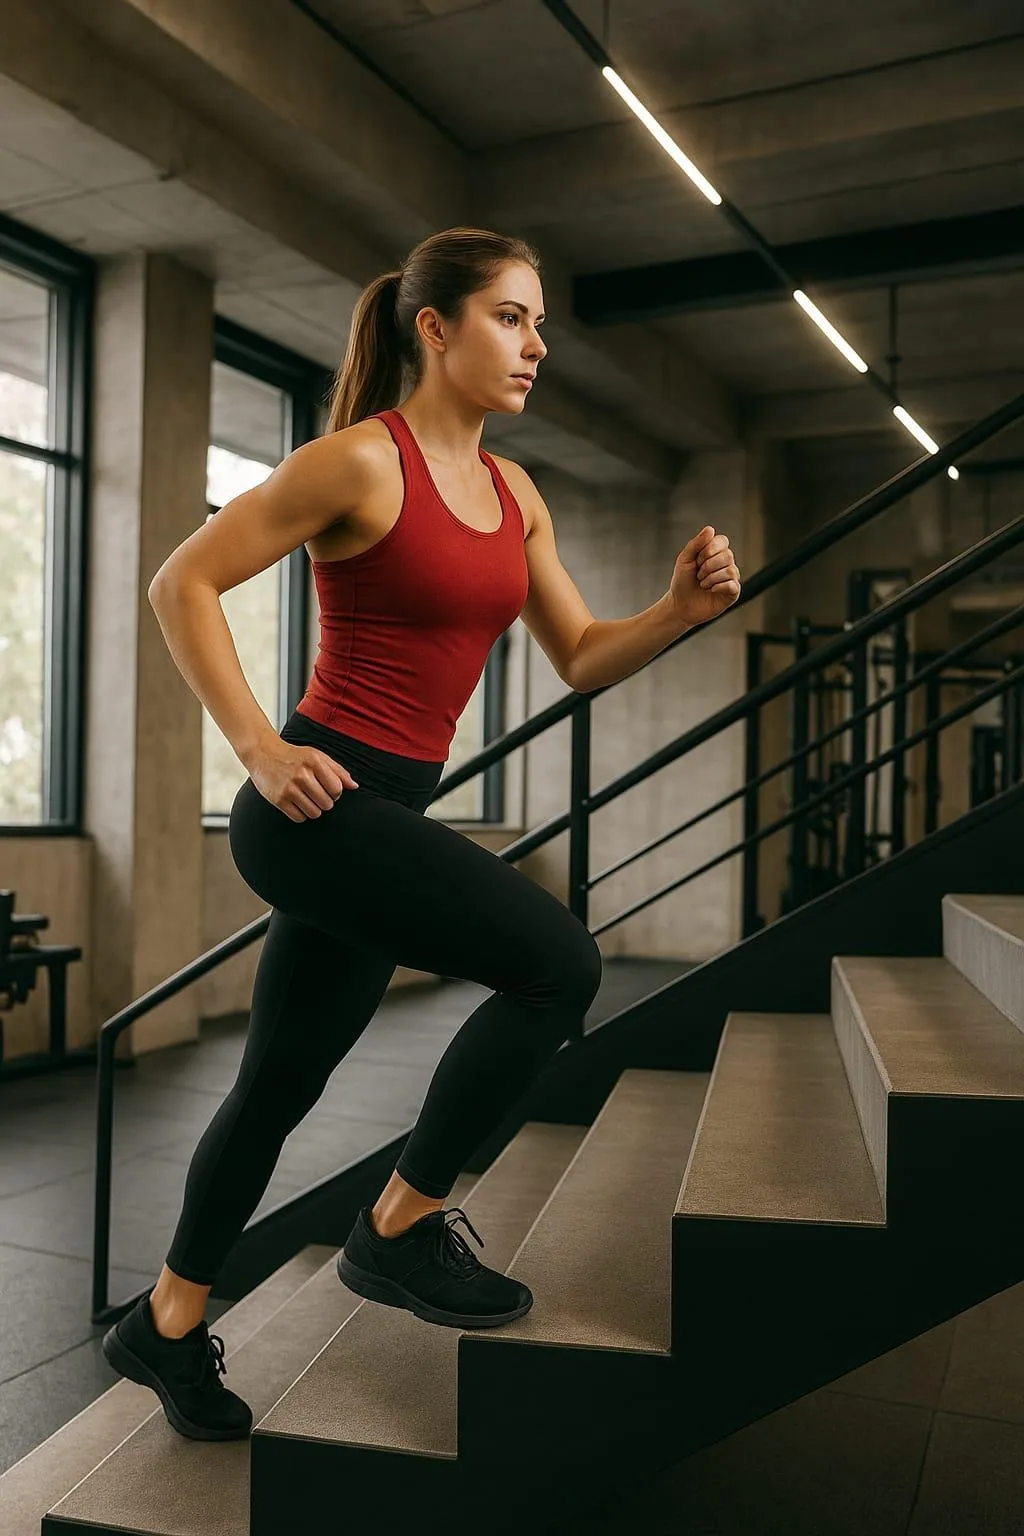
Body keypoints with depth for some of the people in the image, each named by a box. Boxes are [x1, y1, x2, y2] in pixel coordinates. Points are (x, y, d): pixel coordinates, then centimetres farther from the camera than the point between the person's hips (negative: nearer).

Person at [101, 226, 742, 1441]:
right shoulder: (361, 461, -10)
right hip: (317, 803, -8)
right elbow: (182, 584, -9)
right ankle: (401, 1226, 1)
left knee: (280, 1084, 16)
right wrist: (258, 747, -15)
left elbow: (579, 658, 14)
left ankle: (168, 1324, 35)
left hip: (381, 817, 8)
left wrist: (682, 608, -3)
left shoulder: (512, 491, 13)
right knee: (558, 962, -17)